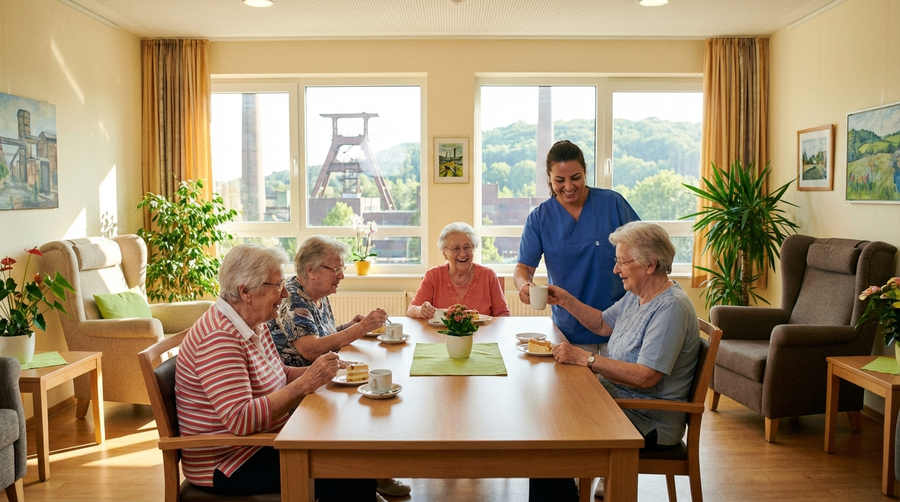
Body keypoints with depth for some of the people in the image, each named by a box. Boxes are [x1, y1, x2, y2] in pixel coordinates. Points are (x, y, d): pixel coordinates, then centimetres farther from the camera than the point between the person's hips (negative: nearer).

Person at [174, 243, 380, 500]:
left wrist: (314, 371, -2)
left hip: (264, 442, 9)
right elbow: (240, 420, -31)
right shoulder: (218, 338, -24)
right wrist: (304, 384, -30)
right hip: (227, 465, -9)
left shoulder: (256, 325, 5)